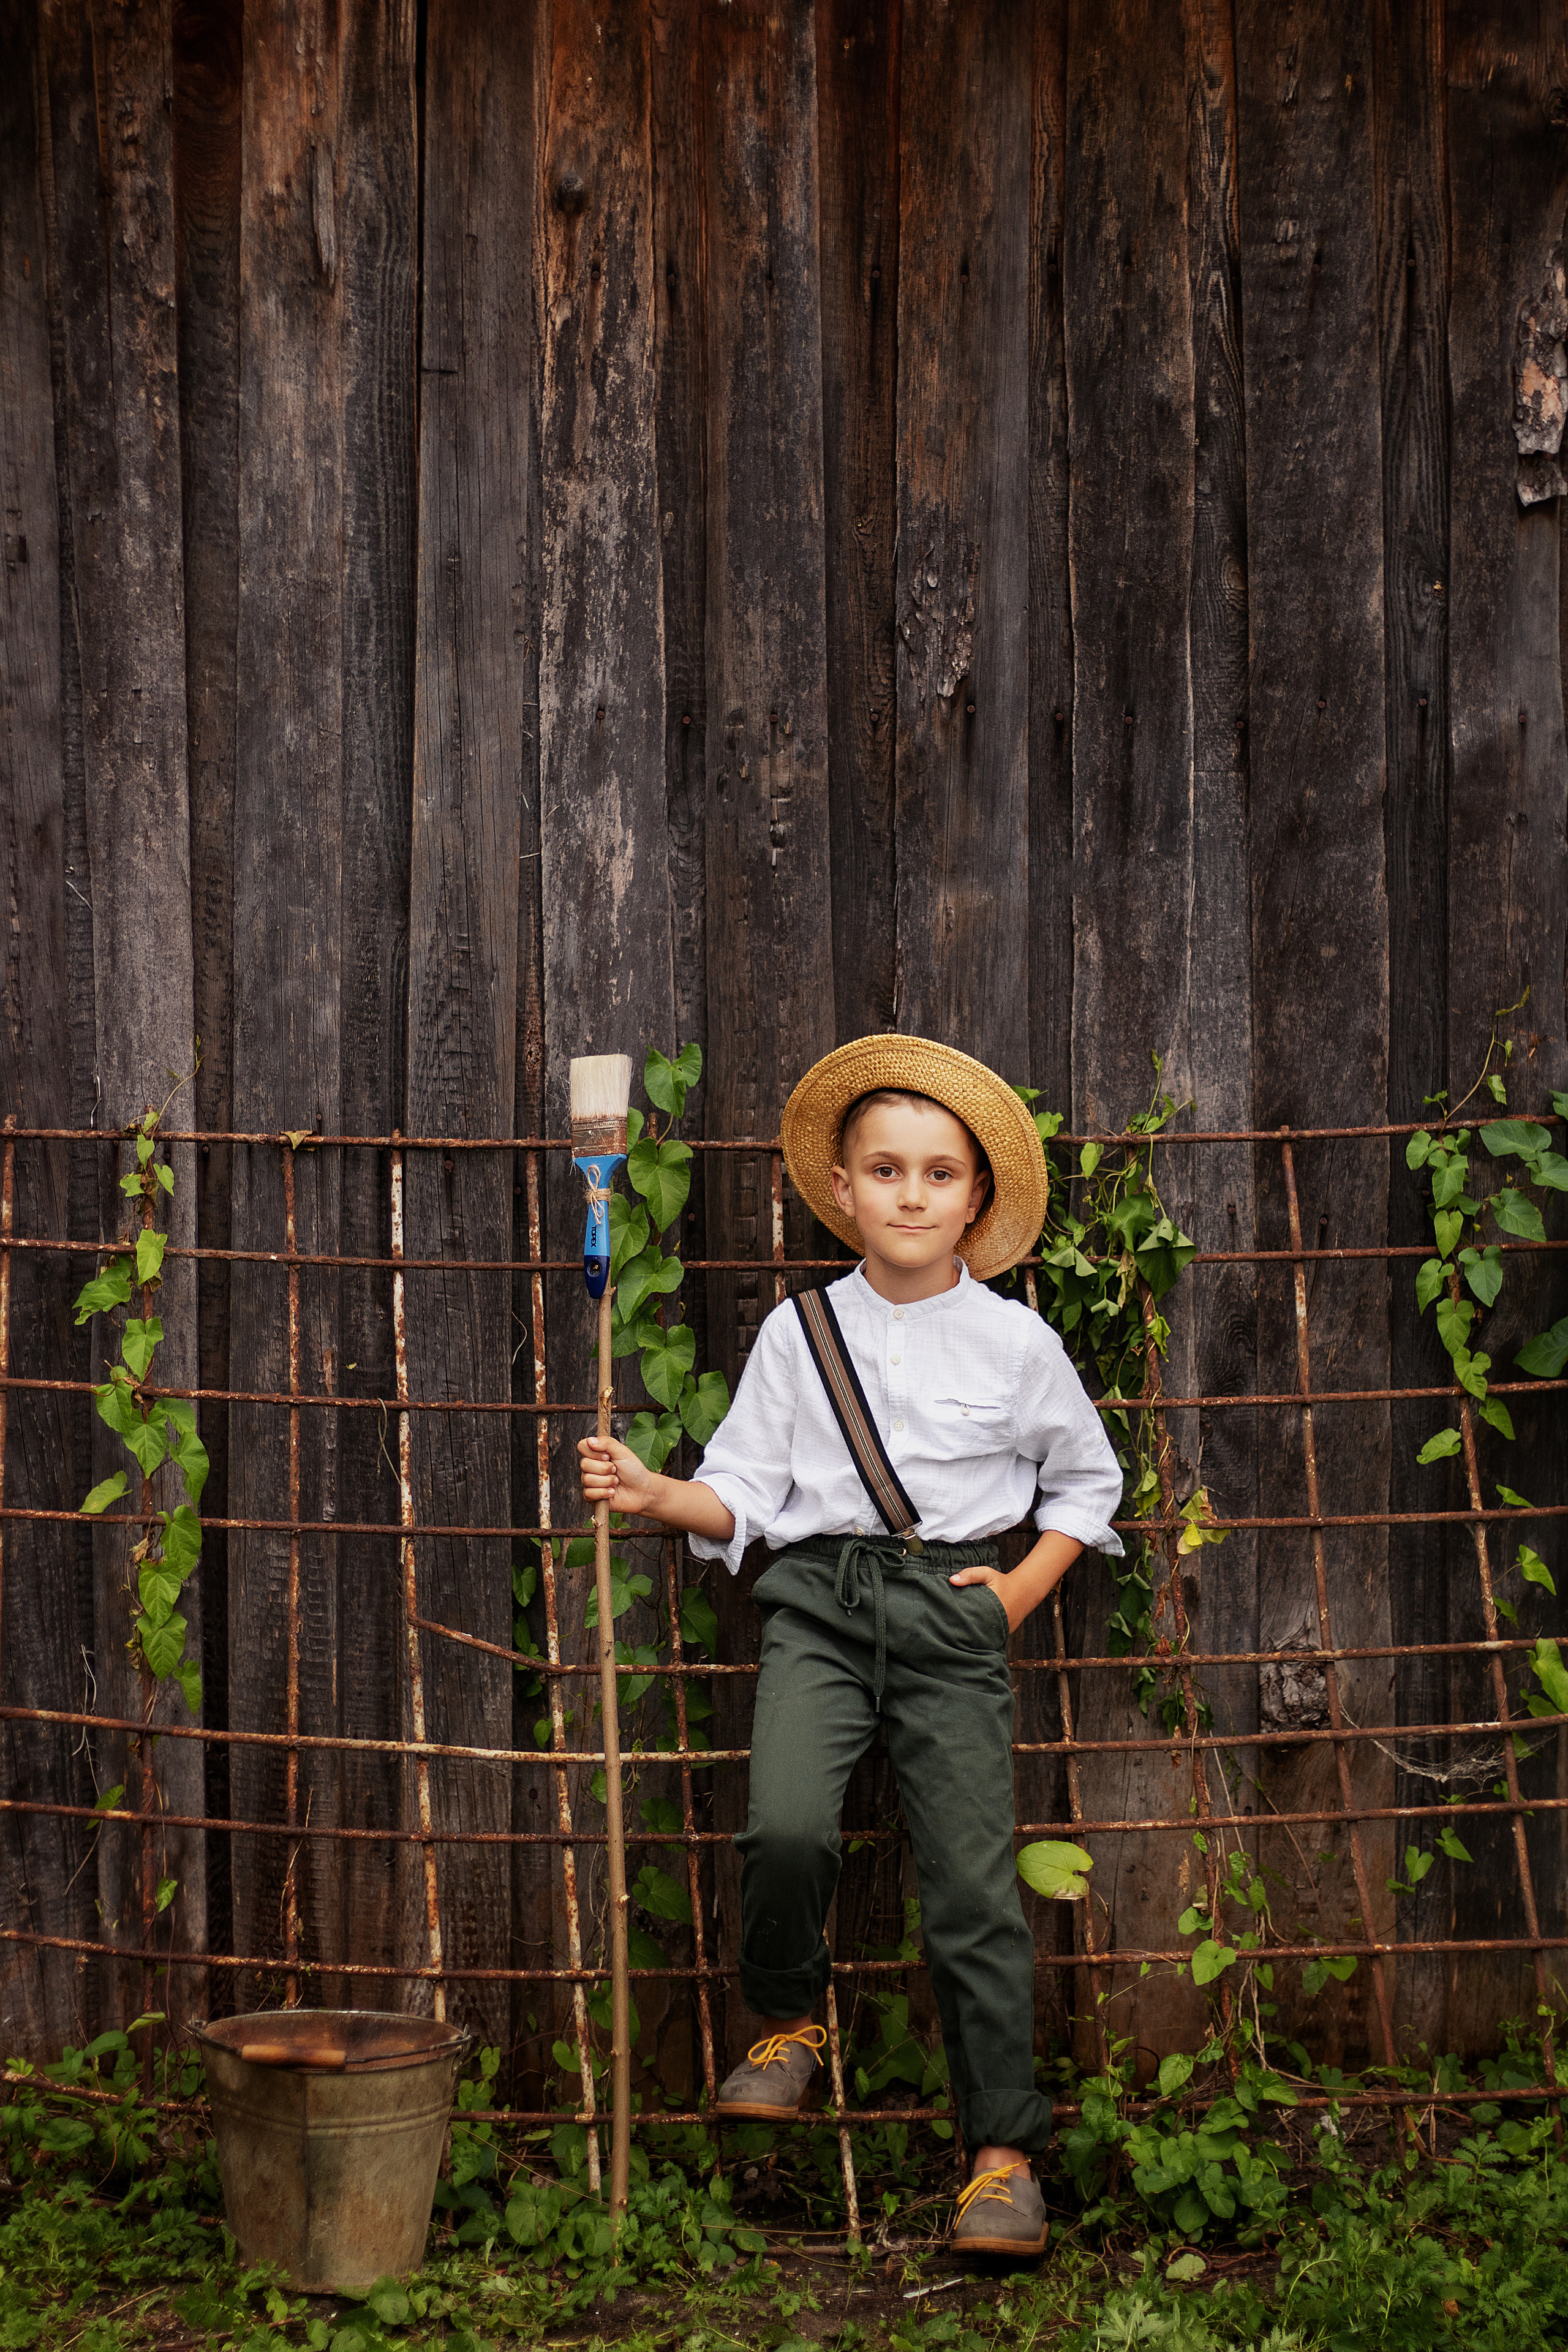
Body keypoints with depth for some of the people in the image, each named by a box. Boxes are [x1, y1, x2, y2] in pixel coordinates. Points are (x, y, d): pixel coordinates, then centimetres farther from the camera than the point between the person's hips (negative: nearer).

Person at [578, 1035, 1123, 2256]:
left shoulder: (1016, 1342, 4)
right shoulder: (799, 1333, 6)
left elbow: (1088, 1481, 18)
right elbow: (745, 1494, 6)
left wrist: (1023, 1589, 6)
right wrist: (658, 1494, -12)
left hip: (953, 1613, -1)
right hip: (821, 1603, 1)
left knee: (973, 1881, -6)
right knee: (785, 1830, -23)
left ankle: (1004, 2150, 5)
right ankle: (789, 2020, 8)